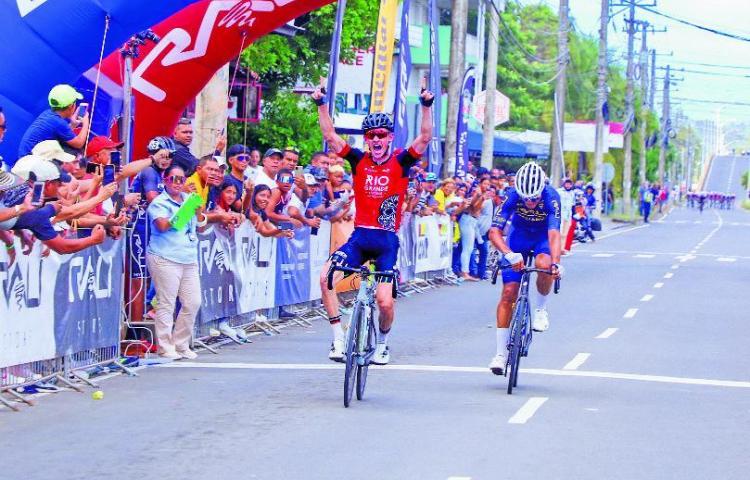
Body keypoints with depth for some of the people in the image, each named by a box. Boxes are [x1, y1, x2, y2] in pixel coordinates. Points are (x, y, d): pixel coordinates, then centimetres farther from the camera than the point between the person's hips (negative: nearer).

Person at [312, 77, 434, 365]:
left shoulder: (400, 163, 0)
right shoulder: (359, 161, 5)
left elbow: (424, 139, -12)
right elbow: (330, 136, 3)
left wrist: (426, 106, -21)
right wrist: (321, 104, -4)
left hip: (387, 239, -2)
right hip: (360, 235, 2)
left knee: (385, 302, -8)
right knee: (326, 277, -21)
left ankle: (382, 344, 23)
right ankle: (338, 339, -13)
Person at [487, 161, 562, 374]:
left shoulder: (550, 197, -32)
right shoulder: (513, 196, -29)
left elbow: (554, 233, -41)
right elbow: (494, 232, -34)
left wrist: (555, 263, -58)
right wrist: (510, 255, -51)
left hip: (542, 238, -1)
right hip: (519, 236, 1)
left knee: (544, 264, -36)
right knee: (508, 293, -10)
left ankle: (541, 309, -7)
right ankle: (501, 353, -3)